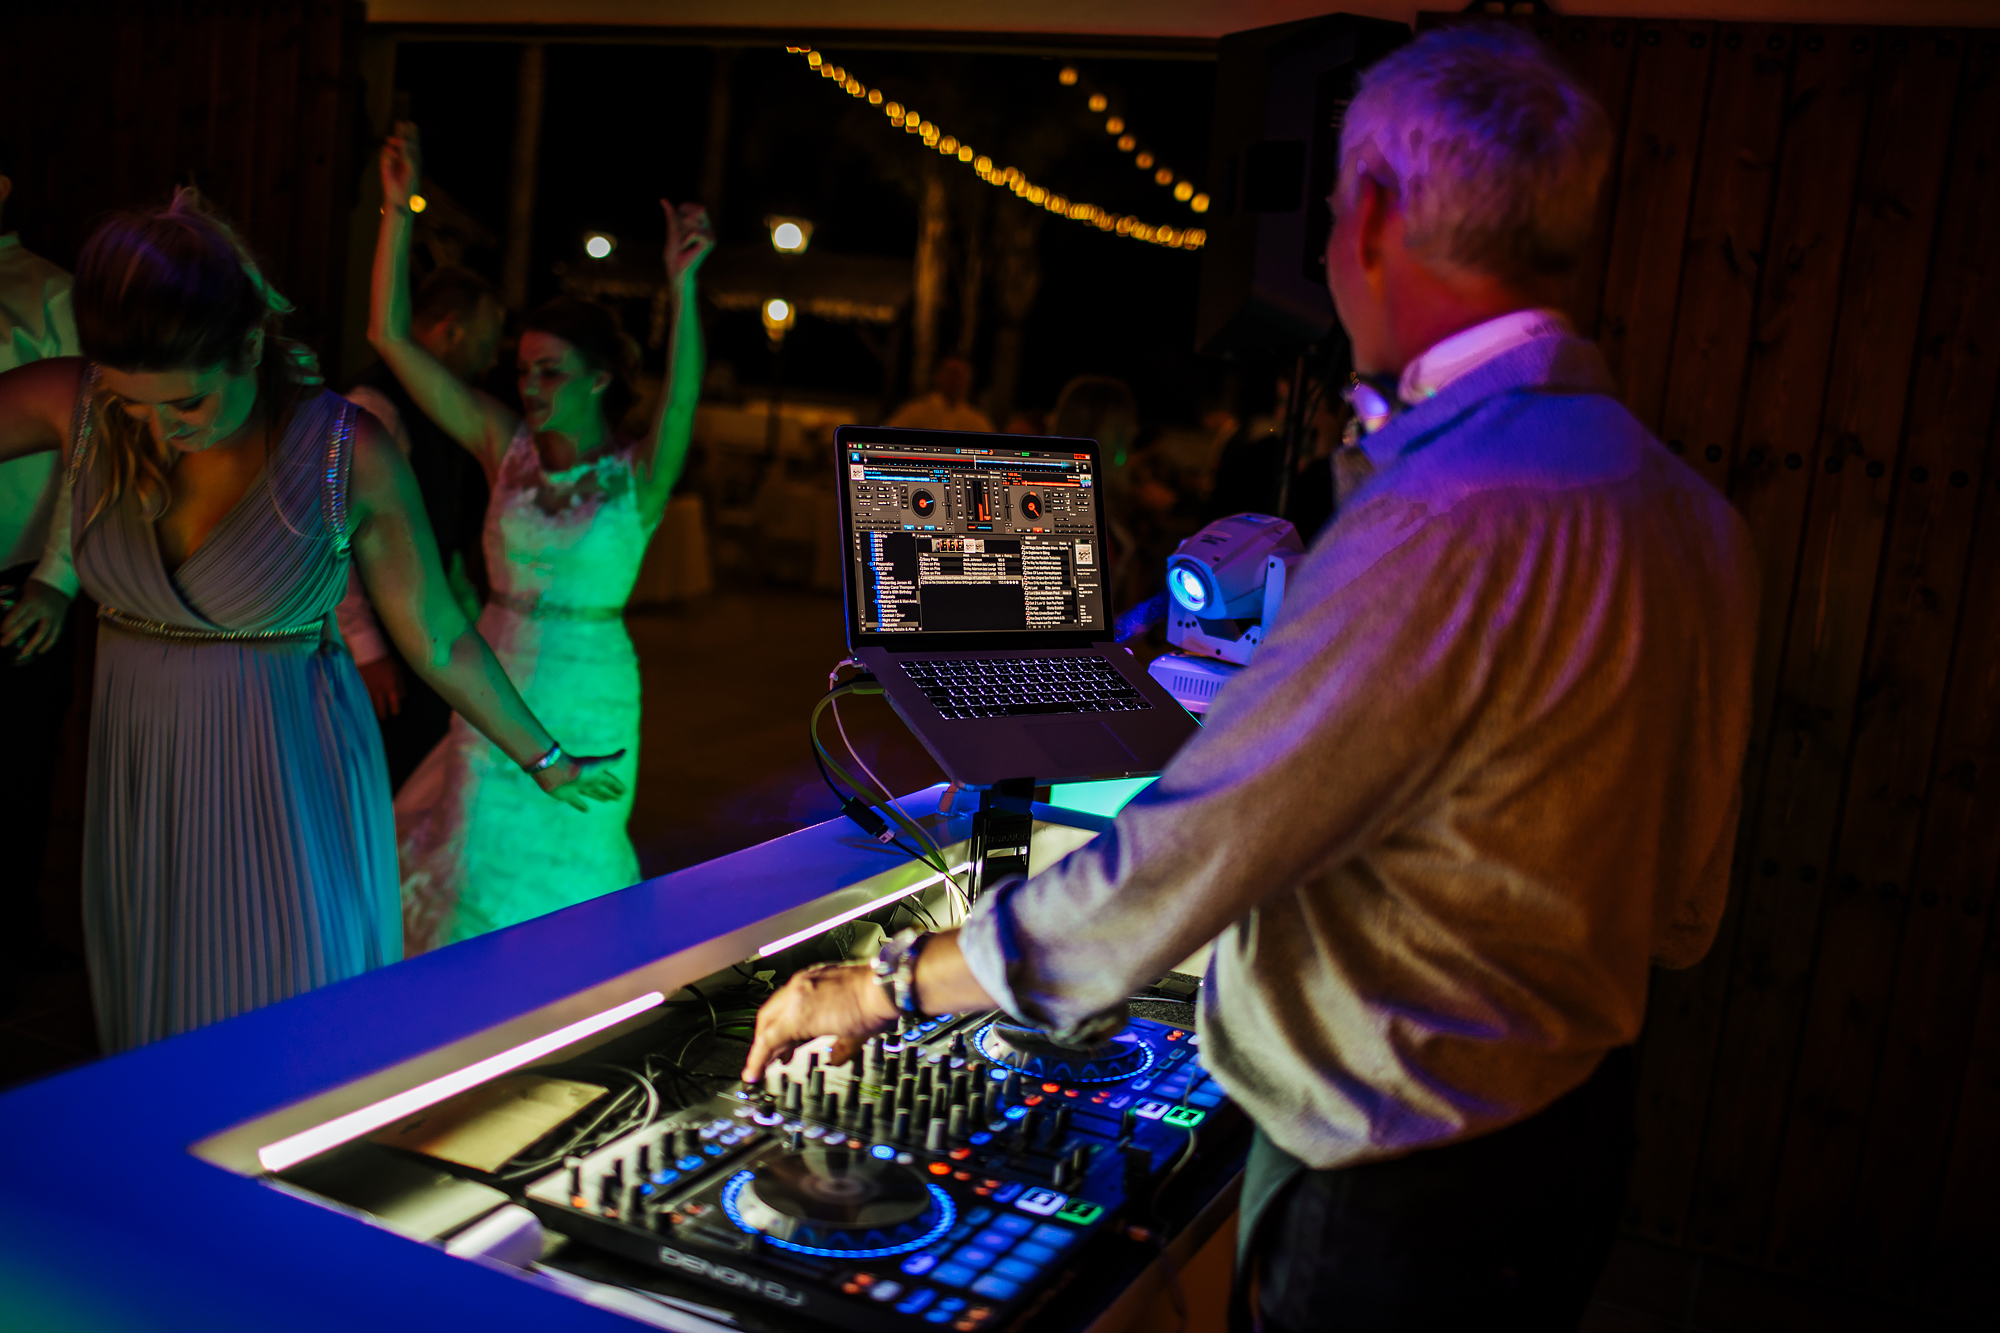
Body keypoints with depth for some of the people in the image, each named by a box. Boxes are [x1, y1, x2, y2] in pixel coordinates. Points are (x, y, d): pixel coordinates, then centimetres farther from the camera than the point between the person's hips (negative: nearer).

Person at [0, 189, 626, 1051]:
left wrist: (546, 762, 4)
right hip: (140, 777, 3)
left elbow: (439, 641, -3)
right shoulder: (74, 405, -7)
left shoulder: (349, 455, -14)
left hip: (293, 782, -3)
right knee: (155, 1035, 16)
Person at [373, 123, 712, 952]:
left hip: (585, 707, -3)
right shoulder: (505, 445, -4)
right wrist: (399, 208, -13)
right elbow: (391, 336, -6)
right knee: (480, 869, 12)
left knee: (554, 880, 15)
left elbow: (682, 400, -34)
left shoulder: (637, 478, -12)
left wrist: (682, 290, -48)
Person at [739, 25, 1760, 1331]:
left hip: (1398, 1217, -9)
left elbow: (1181, 859, -25)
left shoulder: (1451, 523, -30)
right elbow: (1683, 912, 8)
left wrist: (889, 984, -10)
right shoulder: (1691, 510, 0)